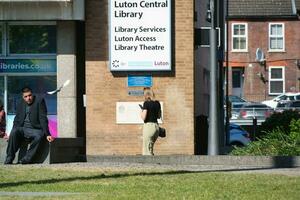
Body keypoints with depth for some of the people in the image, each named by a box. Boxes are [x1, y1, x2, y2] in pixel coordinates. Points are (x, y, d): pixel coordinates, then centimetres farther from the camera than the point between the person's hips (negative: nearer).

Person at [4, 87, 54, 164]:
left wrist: (47, 134, -17)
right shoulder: (20, 105, 13)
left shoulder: (39, 101, -2)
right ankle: (9, 159, -25)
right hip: (22, 129, 3)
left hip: (34, 129, -3)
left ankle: (27, 159, -30)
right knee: (14, 132, -28)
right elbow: (17, 120, 14)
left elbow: (43, 118, -9)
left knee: (38, 136, -36)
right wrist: (11, 134, -2)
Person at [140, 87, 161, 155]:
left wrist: (141, 112, 5)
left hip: (148, 126, -7)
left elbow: (144, 118, -14)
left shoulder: (146, 103, -11)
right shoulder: (157, 103, 8)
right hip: (156, 126, 7)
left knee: (146, 152, -2)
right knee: (150, 148, 19)